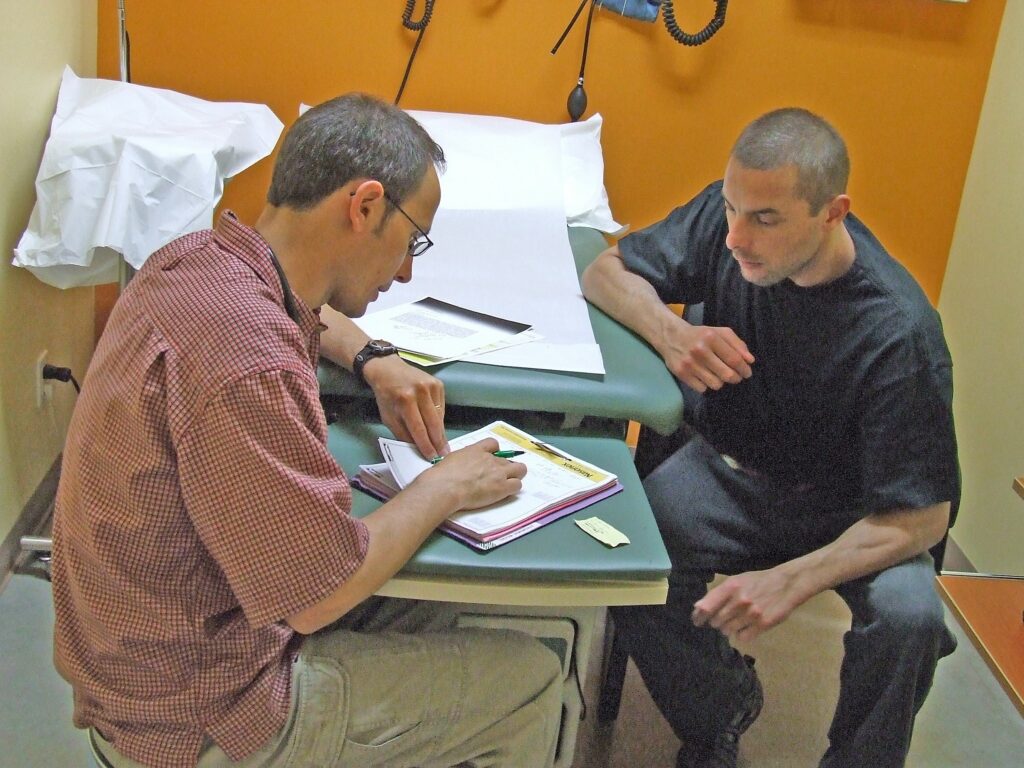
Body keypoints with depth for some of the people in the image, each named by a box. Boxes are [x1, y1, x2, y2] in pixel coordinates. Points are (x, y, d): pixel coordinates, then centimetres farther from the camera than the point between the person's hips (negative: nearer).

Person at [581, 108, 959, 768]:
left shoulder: (900, 333, -27)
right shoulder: (727, 215, -15)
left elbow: (922, 516, -24)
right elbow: (607, 272, -4)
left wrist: (792, 580, -39)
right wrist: (671, 331, -27)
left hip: (846, 510, -3)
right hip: (728, 467, 3)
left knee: (909, 618, -32)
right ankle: (721, 703, 5)